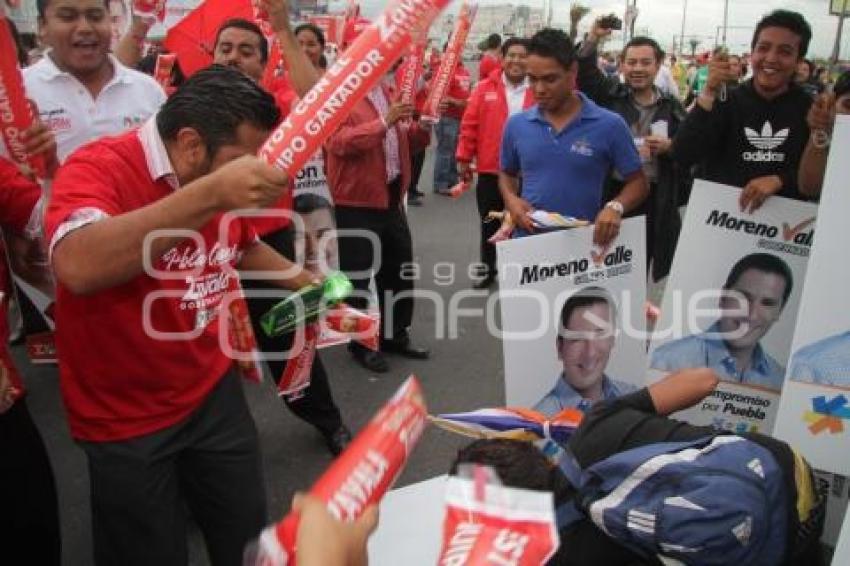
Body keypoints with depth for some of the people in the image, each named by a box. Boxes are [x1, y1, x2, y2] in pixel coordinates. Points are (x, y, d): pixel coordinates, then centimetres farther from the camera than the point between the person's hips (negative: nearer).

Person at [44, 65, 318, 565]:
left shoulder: (218, 171, -2)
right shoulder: (98, 168, -23)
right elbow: (77, 267, -45)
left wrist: (306, 282, 8)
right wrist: (211, 195, -49)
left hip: (214, 391, 6)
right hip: (127, 418, -5)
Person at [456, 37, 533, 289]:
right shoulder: (485, 88, -2)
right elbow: (470, 126, -1)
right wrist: (464, 158, -3)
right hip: (490, 171, 0)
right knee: (489, 224, 13)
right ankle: (487, 271, 28)